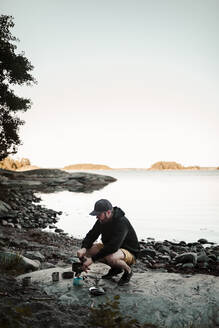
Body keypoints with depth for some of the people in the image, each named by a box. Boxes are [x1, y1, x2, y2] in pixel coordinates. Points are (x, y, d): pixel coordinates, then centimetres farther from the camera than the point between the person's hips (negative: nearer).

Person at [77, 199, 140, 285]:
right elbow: (91, 235, -4)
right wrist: (83, 248, -26)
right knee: (89, 249, -8)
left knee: (111, 258, -38)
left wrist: (92, 259, -38)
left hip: (129, 252, -8)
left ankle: (128, 270, -4)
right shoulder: (101, 221, -6)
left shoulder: (122, 222, -30)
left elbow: (113, 246, -39)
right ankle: (116, 268, 8)